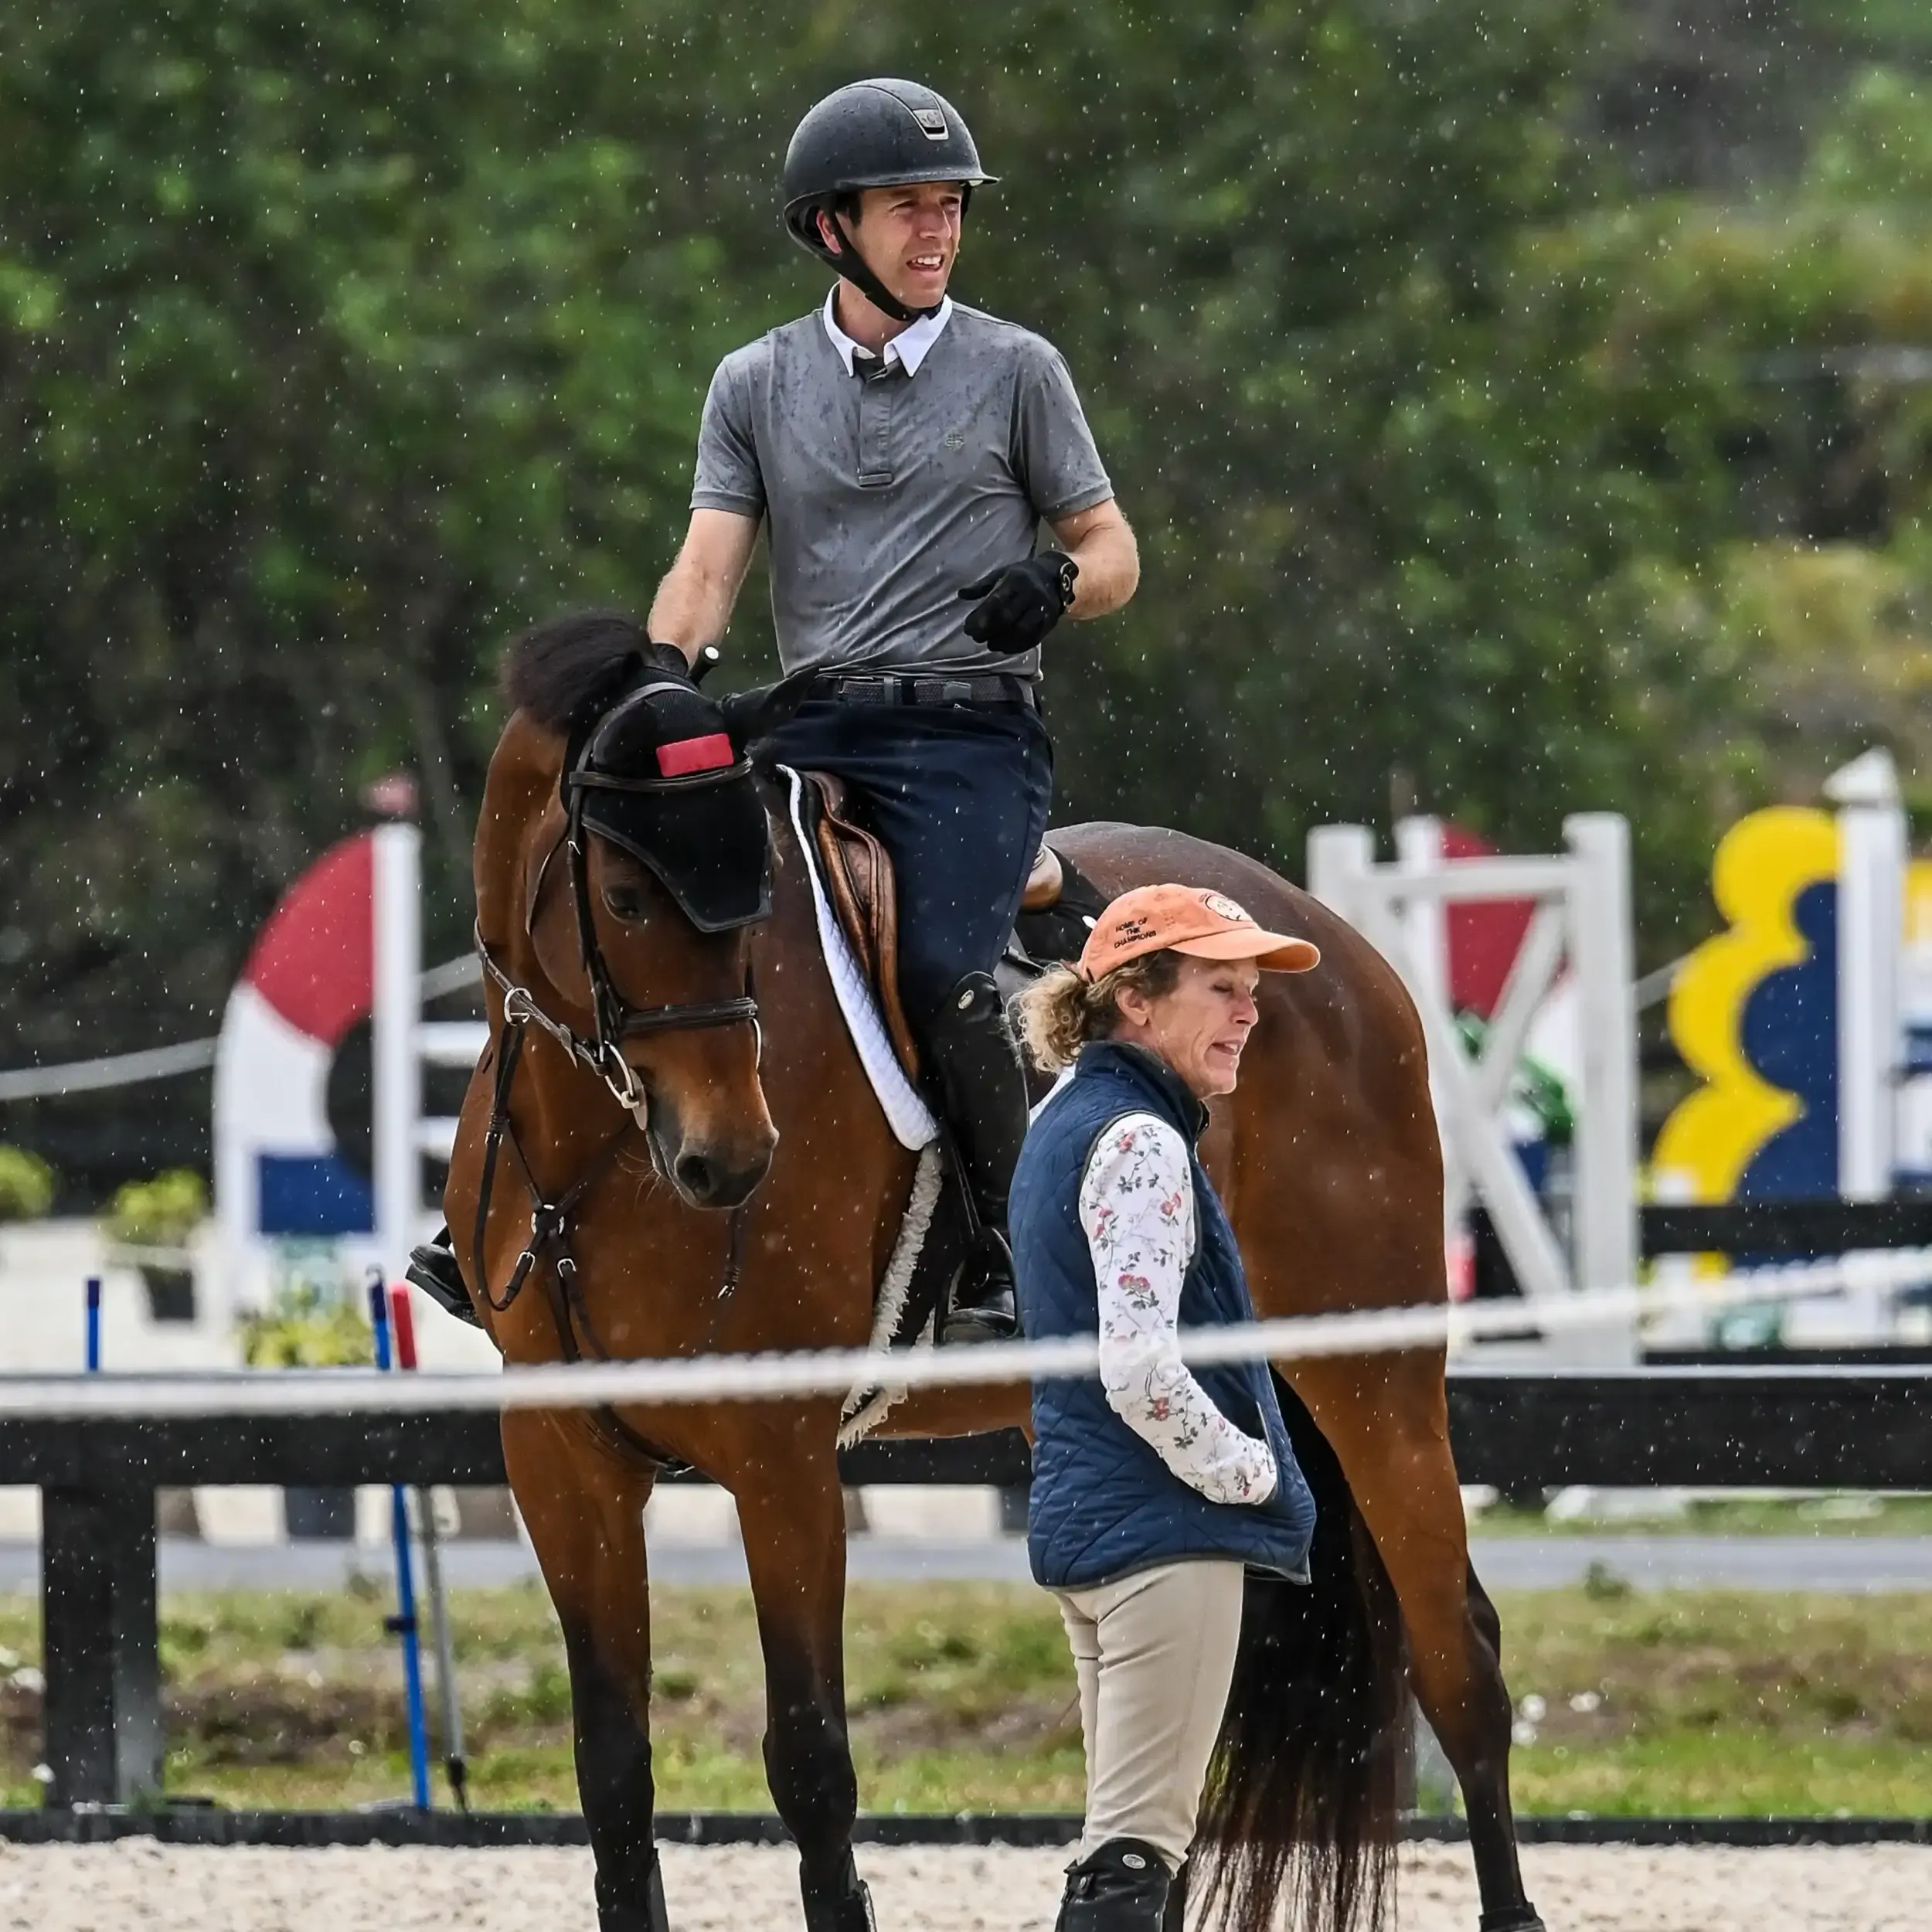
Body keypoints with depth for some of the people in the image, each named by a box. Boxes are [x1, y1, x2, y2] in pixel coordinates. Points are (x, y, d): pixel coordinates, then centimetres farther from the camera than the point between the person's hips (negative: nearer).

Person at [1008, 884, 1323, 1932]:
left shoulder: (1063, 1120, 15)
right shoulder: (1139, 1142, -15)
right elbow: (1142, 1372, -24)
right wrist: (1253, 1475, -10)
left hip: (1080, 1520, 10)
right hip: (1167, 1532, -10)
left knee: (1129, 1838, 15)